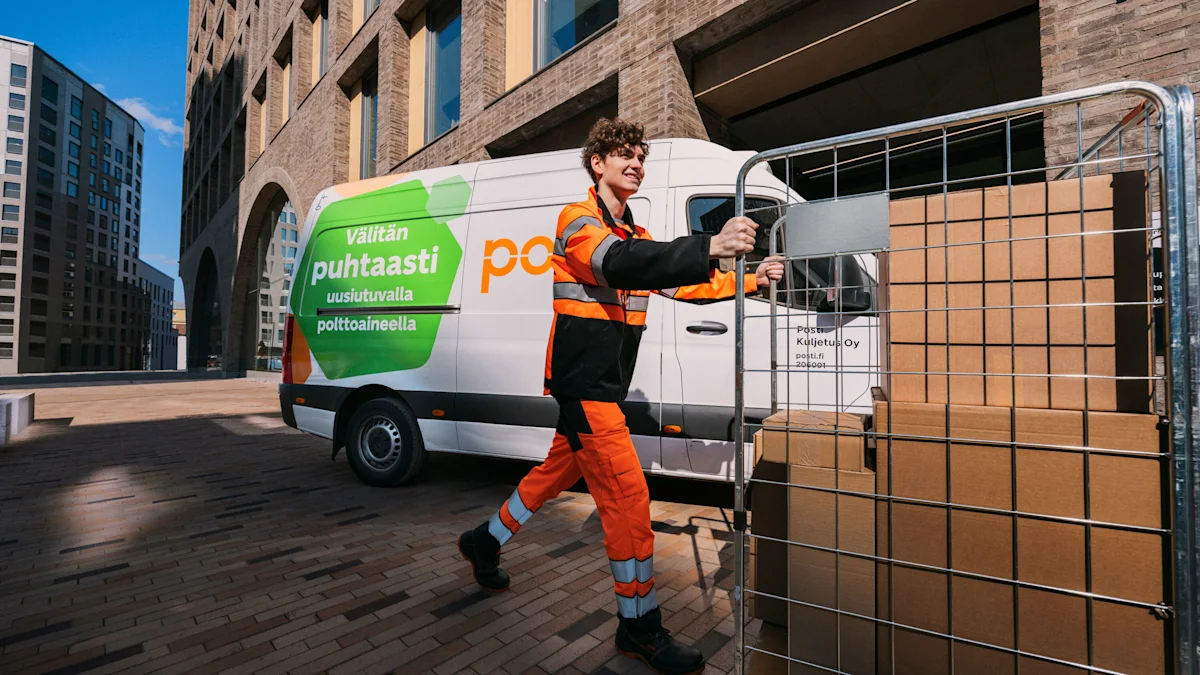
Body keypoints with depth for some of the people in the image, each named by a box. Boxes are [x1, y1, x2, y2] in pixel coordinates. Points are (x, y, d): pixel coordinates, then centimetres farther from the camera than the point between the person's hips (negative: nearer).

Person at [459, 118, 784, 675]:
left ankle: (485, 542, 42)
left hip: (604, 385, 9)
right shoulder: (577, 221, -8)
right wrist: (708, 248, -42)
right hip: (582, 381, -9)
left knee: (558, 472, 20)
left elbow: (681, 284, 16)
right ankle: (640, 626, 9)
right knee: (628, 494, -8)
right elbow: (618, 264, -30)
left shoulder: (636, 235, 19)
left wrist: (752, 281, 6)